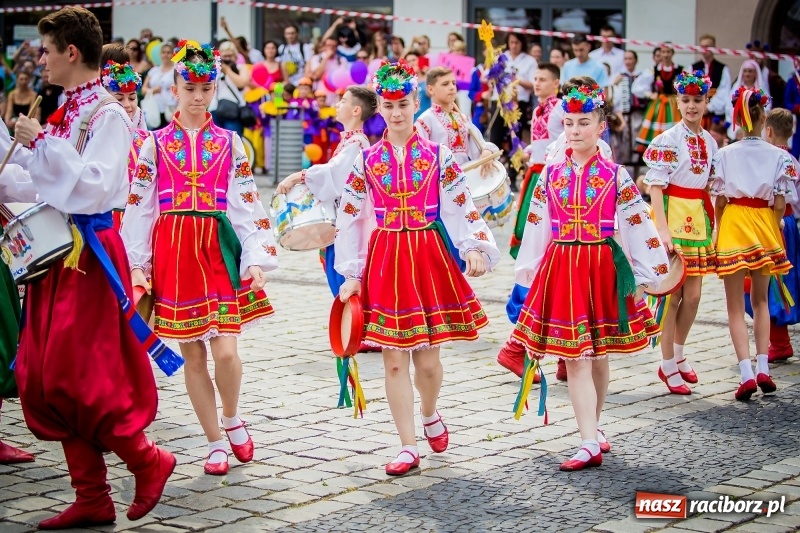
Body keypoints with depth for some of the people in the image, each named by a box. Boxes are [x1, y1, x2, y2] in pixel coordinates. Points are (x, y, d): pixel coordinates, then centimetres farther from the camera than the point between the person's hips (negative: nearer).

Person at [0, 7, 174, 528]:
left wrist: (43, 143, -19)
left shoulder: (107, 115, -11)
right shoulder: (64, 113, 15)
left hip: (89, 253, -9)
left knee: (77, 377, -8)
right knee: (47, 380, 8)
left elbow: (94, 185, -23)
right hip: (56, 250, 9)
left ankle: (148, 461, 11)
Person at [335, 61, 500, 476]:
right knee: (394, 359, 0)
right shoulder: (366, 160, 4)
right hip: (384, 261, 1)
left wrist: (474, 248, -15)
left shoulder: (438, 155, 2)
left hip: (430, 257, -1)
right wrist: (352, 275, 1)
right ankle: (408, 446, 9)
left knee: (428, 359, 2)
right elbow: (350, 219, 5)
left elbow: (461, 207, 0)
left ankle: (429, 416, 34)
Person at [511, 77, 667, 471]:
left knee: (598, 356, 11)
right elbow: (535, 228, 9)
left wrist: (642, 278, -3)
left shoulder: (615, 176, -1)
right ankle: (591, 442, -5)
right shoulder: (551, 175, 4)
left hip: (602, 266, -1)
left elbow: (638, 226, -1)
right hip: (560, 268, 1)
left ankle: (593, 428, 29)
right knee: (575, 358, -4)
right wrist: (531, 276, 10)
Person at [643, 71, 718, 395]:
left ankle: (678, 355, 28)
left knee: (693, 296, 9)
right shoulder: (667, 141, -9)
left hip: (698, 220, 6)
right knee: (673, 295, -2)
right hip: (672, 218, -6)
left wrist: (712, 224, 15)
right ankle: (668, 366, 8)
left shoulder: (710, 142, 11)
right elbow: (655, 186, -13)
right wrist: (663, 229, -21)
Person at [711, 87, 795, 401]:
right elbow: (780, 204, -6)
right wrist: (772, 229, 12)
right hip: (766, 226, 2)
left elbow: (720, 201, -5)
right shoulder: (778, 156, -6)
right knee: (760, 300, 20)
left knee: (735, 307, 4)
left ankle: (747, 374, -7)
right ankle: (763, 369, 14)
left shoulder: (725, 155, -7)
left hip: (733, 225, -2)